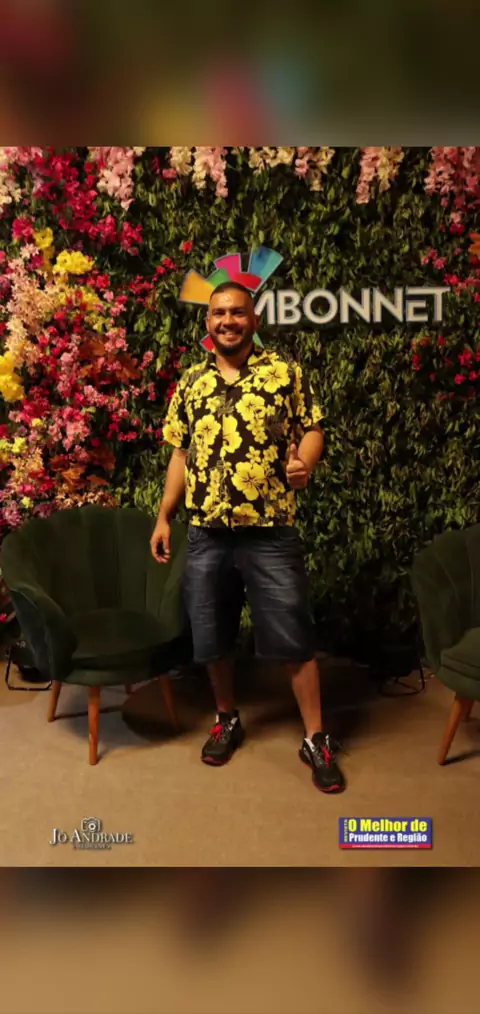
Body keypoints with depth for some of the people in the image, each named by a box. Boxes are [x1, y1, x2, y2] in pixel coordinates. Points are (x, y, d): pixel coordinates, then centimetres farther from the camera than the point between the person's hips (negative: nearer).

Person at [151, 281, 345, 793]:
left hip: (271, 532, -3)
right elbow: (181, 453, 14)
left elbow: (313, 430, 3)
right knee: (211, 636, 12)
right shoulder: (191, 382, 10)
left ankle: (315, 738, 17)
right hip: (205, 534, 4)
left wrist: (304, 463, -20)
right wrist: (163, 517, 10)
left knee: (293, 636, 2)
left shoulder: (286, 373, 1)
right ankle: (227, 720, 35)